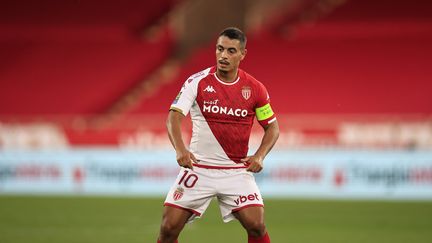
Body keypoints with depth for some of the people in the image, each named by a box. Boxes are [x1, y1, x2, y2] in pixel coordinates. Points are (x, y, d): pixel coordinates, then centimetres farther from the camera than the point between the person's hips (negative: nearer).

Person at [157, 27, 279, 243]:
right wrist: (180, 149, -35)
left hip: (237, 171, 1)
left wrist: (259, 156, -8)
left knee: (256, 226, -13)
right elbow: (174, 117, -16)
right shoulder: (197, 82, -7)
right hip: (198, 167, -1)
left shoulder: (254, 88, -1)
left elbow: (272, 126, 10)